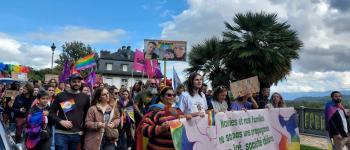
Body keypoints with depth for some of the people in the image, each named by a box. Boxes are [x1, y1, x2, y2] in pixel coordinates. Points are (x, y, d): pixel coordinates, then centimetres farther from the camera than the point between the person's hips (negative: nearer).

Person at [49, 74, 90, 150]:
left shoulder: (85, 97, 7)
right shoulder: (61, 96, 0)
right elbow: (51, 113, 1)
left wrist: (83, 129, 8)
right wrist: (61, 121, -14)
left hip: (77, 134, 3)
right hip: (61, 134, -2)